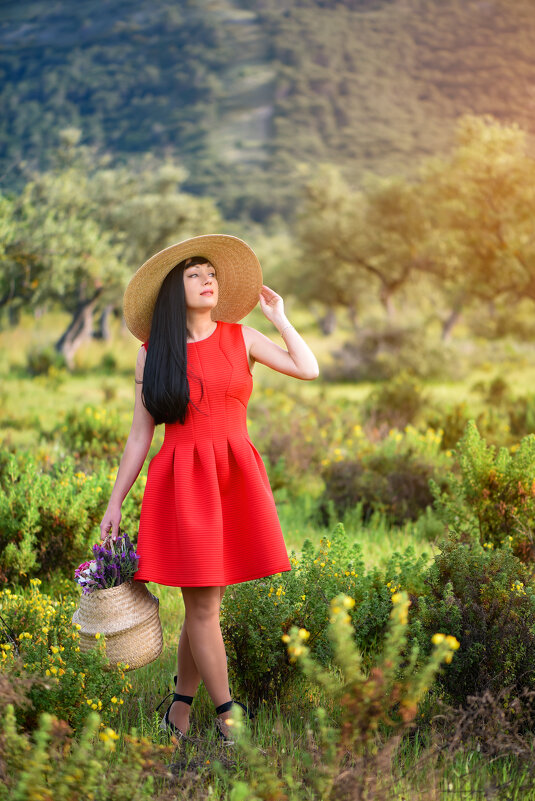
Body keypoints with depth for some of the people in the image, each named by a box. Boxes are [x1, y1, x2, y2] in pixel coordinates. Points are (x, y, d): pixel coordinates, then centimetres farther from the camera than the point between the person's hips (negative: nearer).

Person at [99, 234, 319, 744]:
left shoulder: (240, 338, 9)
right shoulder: (153, 353, 5)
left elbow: (308, 369, 2)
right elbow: (140, 434, 7)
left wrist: (278, 316, 9)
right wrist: (115, 502, 5)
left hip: (236, 477, 2)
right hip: (183, 481, -2)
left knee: (205, 602, 4)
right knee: (203, 605, -4)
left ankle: (181, 704, 18)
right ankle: (226, 715, 5)